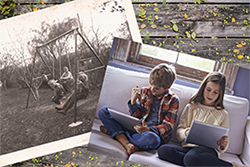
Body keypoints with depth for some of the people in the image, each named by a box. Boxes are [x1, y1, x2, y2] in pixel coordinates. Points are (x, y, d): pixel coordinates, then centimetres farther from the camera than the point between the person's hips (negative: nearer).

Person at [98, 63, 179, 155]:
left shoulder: (173, 100, 1)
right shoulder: (144, 92, 11)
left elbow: (168, 124, -6)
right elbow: (137, 115, 11)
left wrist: (149, 129, -23)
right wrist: (133, 101, -8)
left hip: (155, 132, -3)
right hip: (137, 128, 4)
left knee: (152, 139, -45)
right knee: (104, 111, -11)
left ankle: (114, 133, -22)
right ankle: (126, 143, -28)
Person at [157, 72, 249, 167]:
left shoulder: (223, 115, 17)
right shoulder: (191, 107, 21)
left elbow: (222, 148, 16)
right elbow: (179, 132, 14)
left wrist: (223, 145, -9)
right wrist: (186, 133, -10)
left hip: (208, 149, -4)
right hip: (188, 146, 4)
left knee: (191, 158, -42)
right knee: (163, 150, -32)